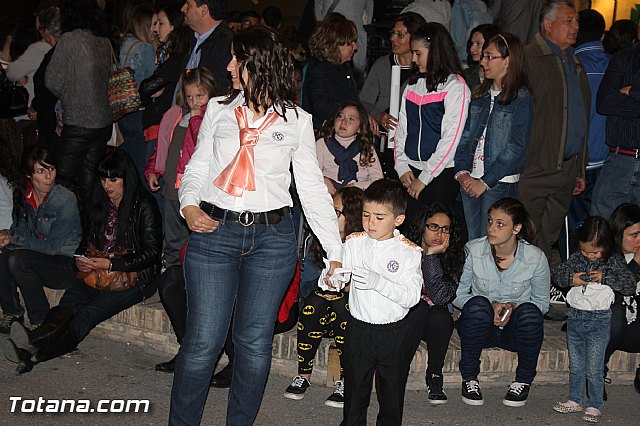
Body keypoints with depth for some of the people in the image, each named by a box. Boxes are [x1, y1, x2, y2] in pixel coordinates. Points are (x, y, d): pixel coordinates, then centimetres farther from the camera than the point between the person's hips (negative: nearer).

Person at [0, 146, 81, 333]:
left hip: (66, 264, -6)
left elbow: (53, 246, -18)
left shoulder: (66, 200, -19)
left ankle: (41, 320, -12)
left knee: (17, 259, -27)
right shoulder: (22, 195, 0)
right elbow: (19, 228, 9)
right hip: (38, 258, 6)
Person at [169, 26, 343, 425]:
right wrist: (189, 206, -8)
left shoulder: (297, 120, 6)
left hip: (272, 238, 0)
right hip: (213, 232, 1)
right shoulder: (219, 109, 10)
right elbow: (197, 167, 14)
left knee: (255, 343, 5)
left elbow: (313, 188, 6)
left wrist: (336, 253, 1)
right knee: (203, 342, -2)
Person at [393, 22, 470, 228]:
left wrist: (424, 178, -11)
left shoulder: (455, 86, -6)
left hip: (441, 173, -5)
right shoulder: (413, 84, 13)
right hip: (410, 172, 5)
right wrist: (402, 166, 2)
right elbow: (401, 128, 15)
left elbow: (450, 139, -11)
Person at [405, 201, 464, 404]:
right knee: (419, 307, -32)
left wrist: (432, 255, -26)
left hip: (437, 321, 1)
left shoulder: (453, 257, -9)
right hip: (405, 316, -1)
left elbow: (440, 297, -24)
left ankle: (435, 376, -16)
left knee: (440, 314, -32)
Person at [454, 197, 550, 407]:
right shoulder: (473, 250, -11)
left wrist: (514, 306, -20)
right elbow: (457, 294, -4)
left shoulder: (535, 258, -11)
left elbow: (542, 303, 1)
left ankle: (523, 381, -6)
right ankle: (469, 378, -13)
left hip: (515, 328, 1)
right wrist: (491, 306, -20)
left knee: (529, 312, -33)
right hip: (480, 327, 0)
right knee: (477, 304, -34)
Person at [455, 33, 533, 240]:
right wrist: (462, 172, -3)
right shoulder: (480, 95, 12)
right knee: (472, 242, 10)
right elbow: (465, 136, 11)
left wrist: (486, 181, -14)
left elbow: (516, 147, -12)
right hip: (470, 182, 6)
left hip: (499, 183, -6)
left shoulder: (521, 98, -6)